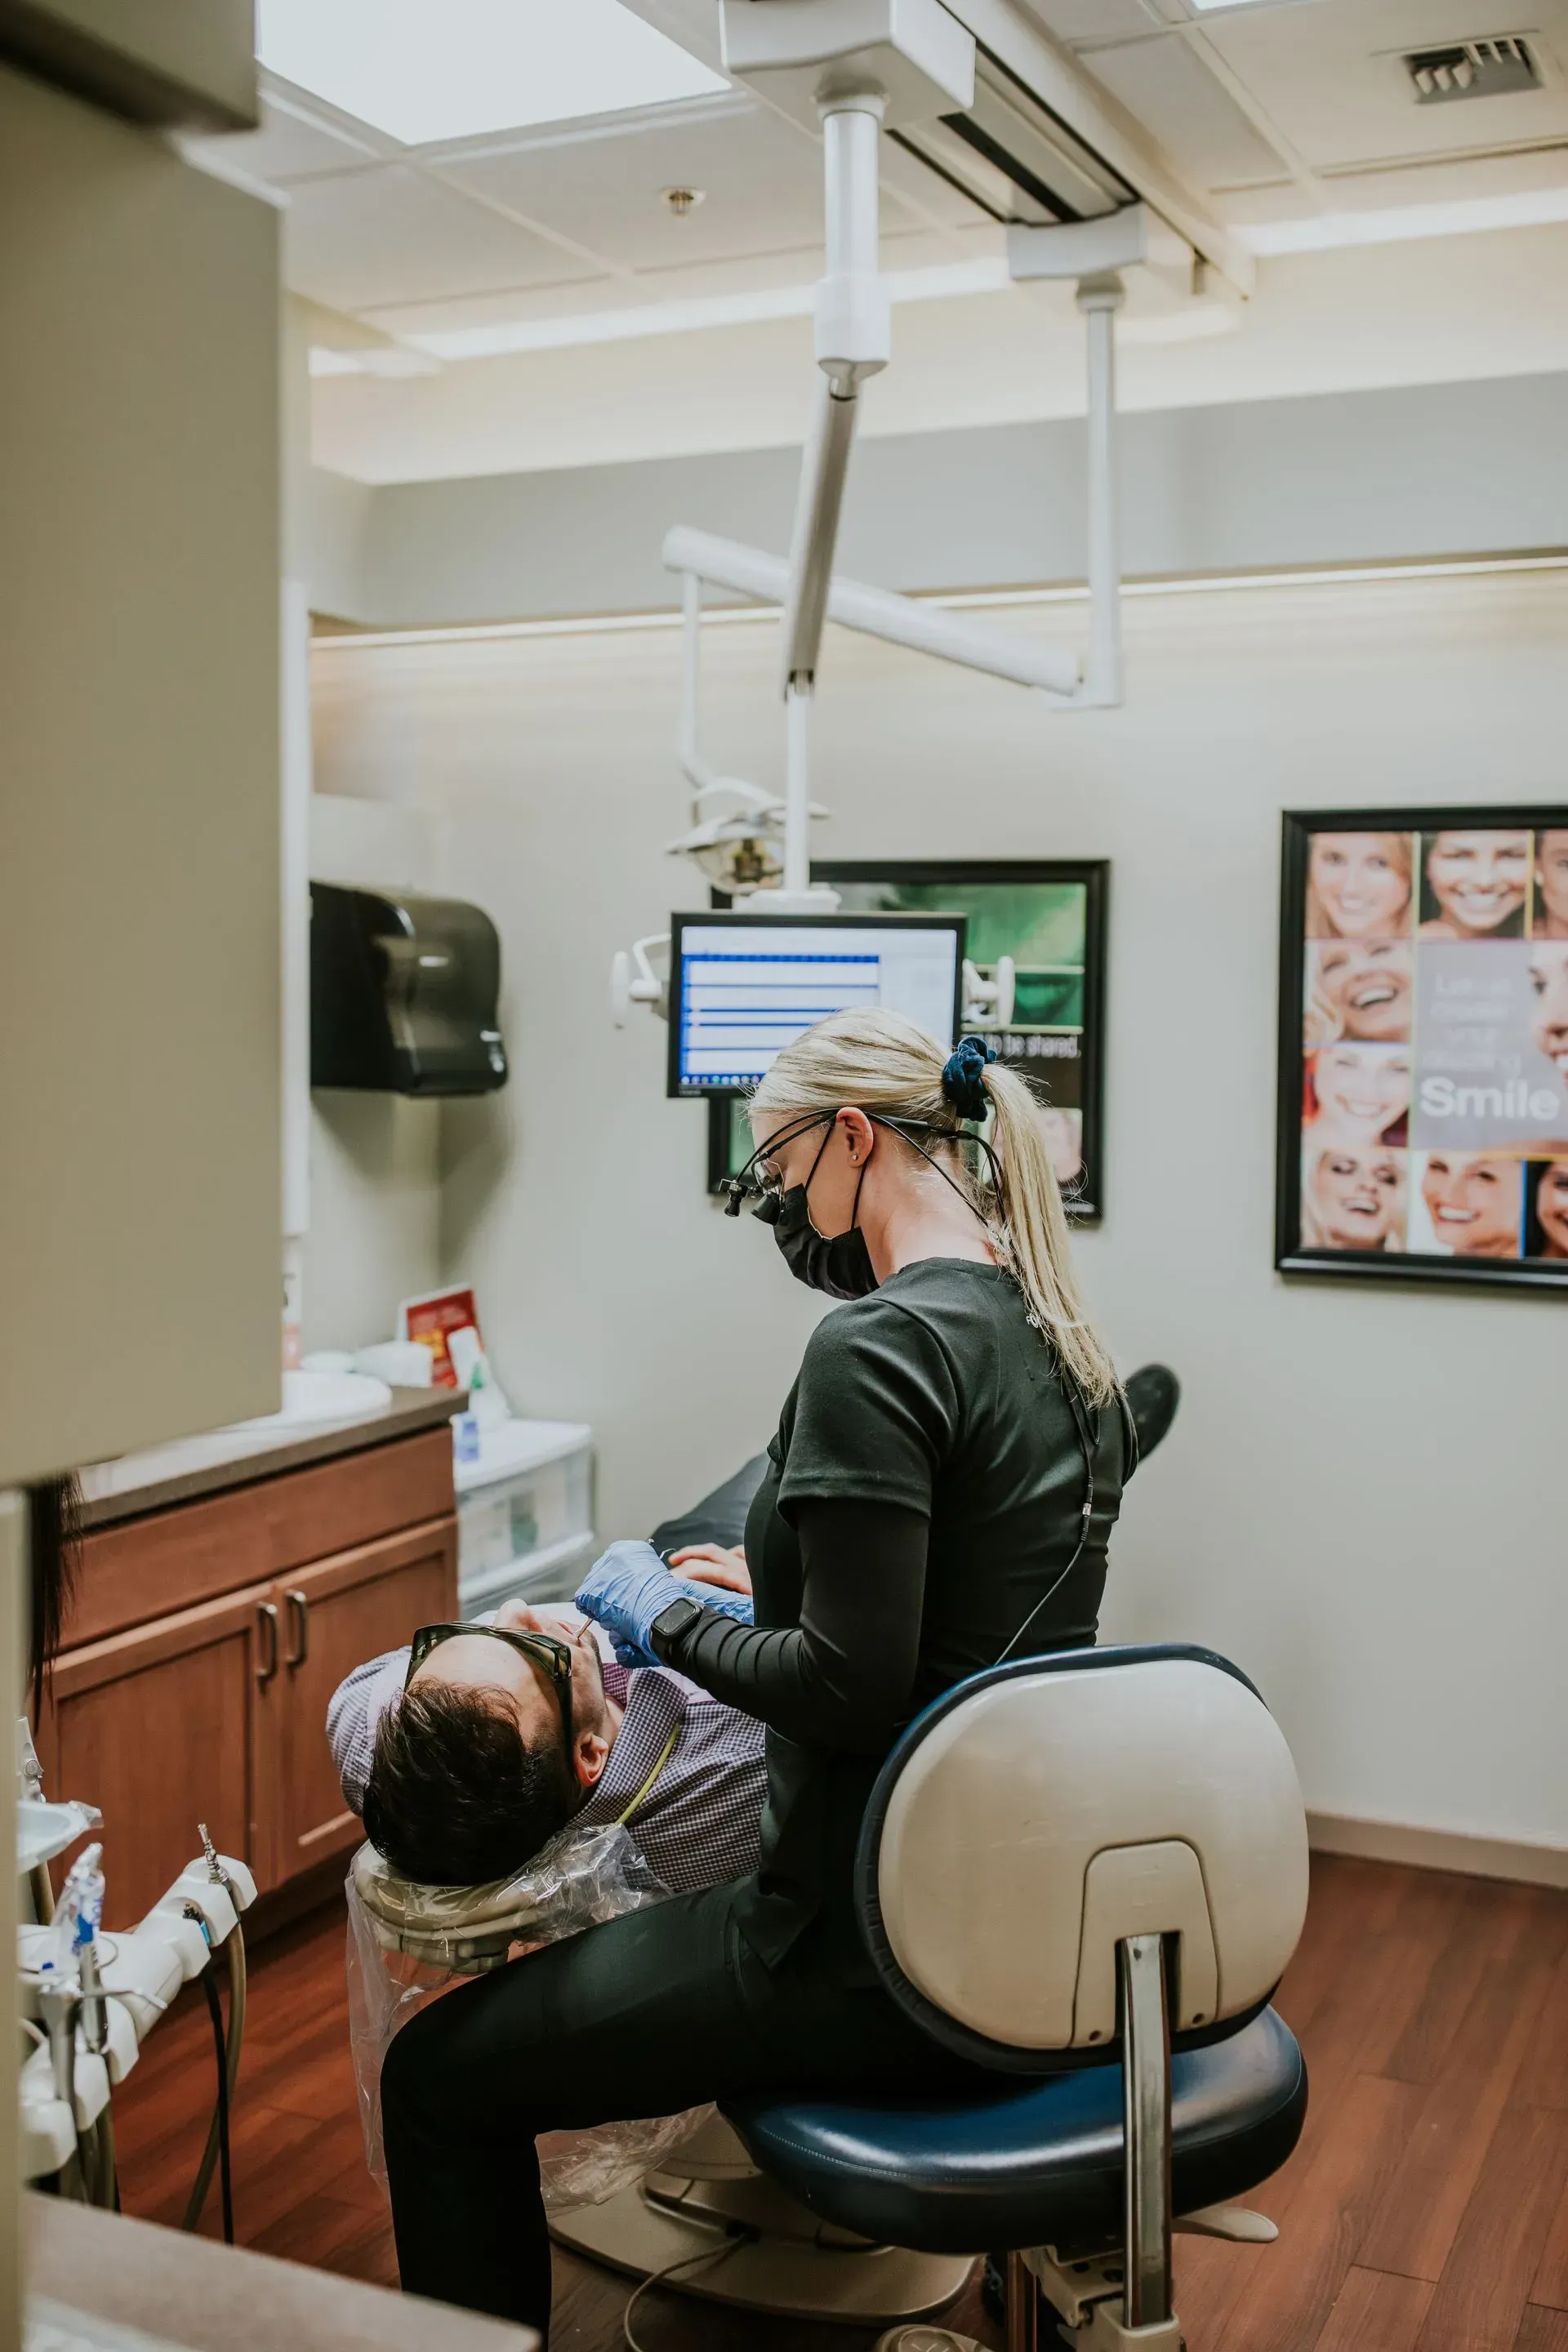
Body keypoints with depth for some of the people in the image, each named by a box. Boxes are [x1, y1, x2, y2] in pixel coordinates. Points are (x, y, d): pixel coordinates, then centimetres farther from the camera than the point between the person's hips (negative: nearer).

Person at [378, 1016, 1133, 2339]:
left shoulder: (873, 1348, -21)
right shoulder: (1063, 1347, 6)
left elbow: (850, 1691, -24)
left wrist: (667, 1619, -8)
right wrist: (747, 1614, 18)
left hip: (888, 1954, -10)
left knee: (439, 2079, 3)